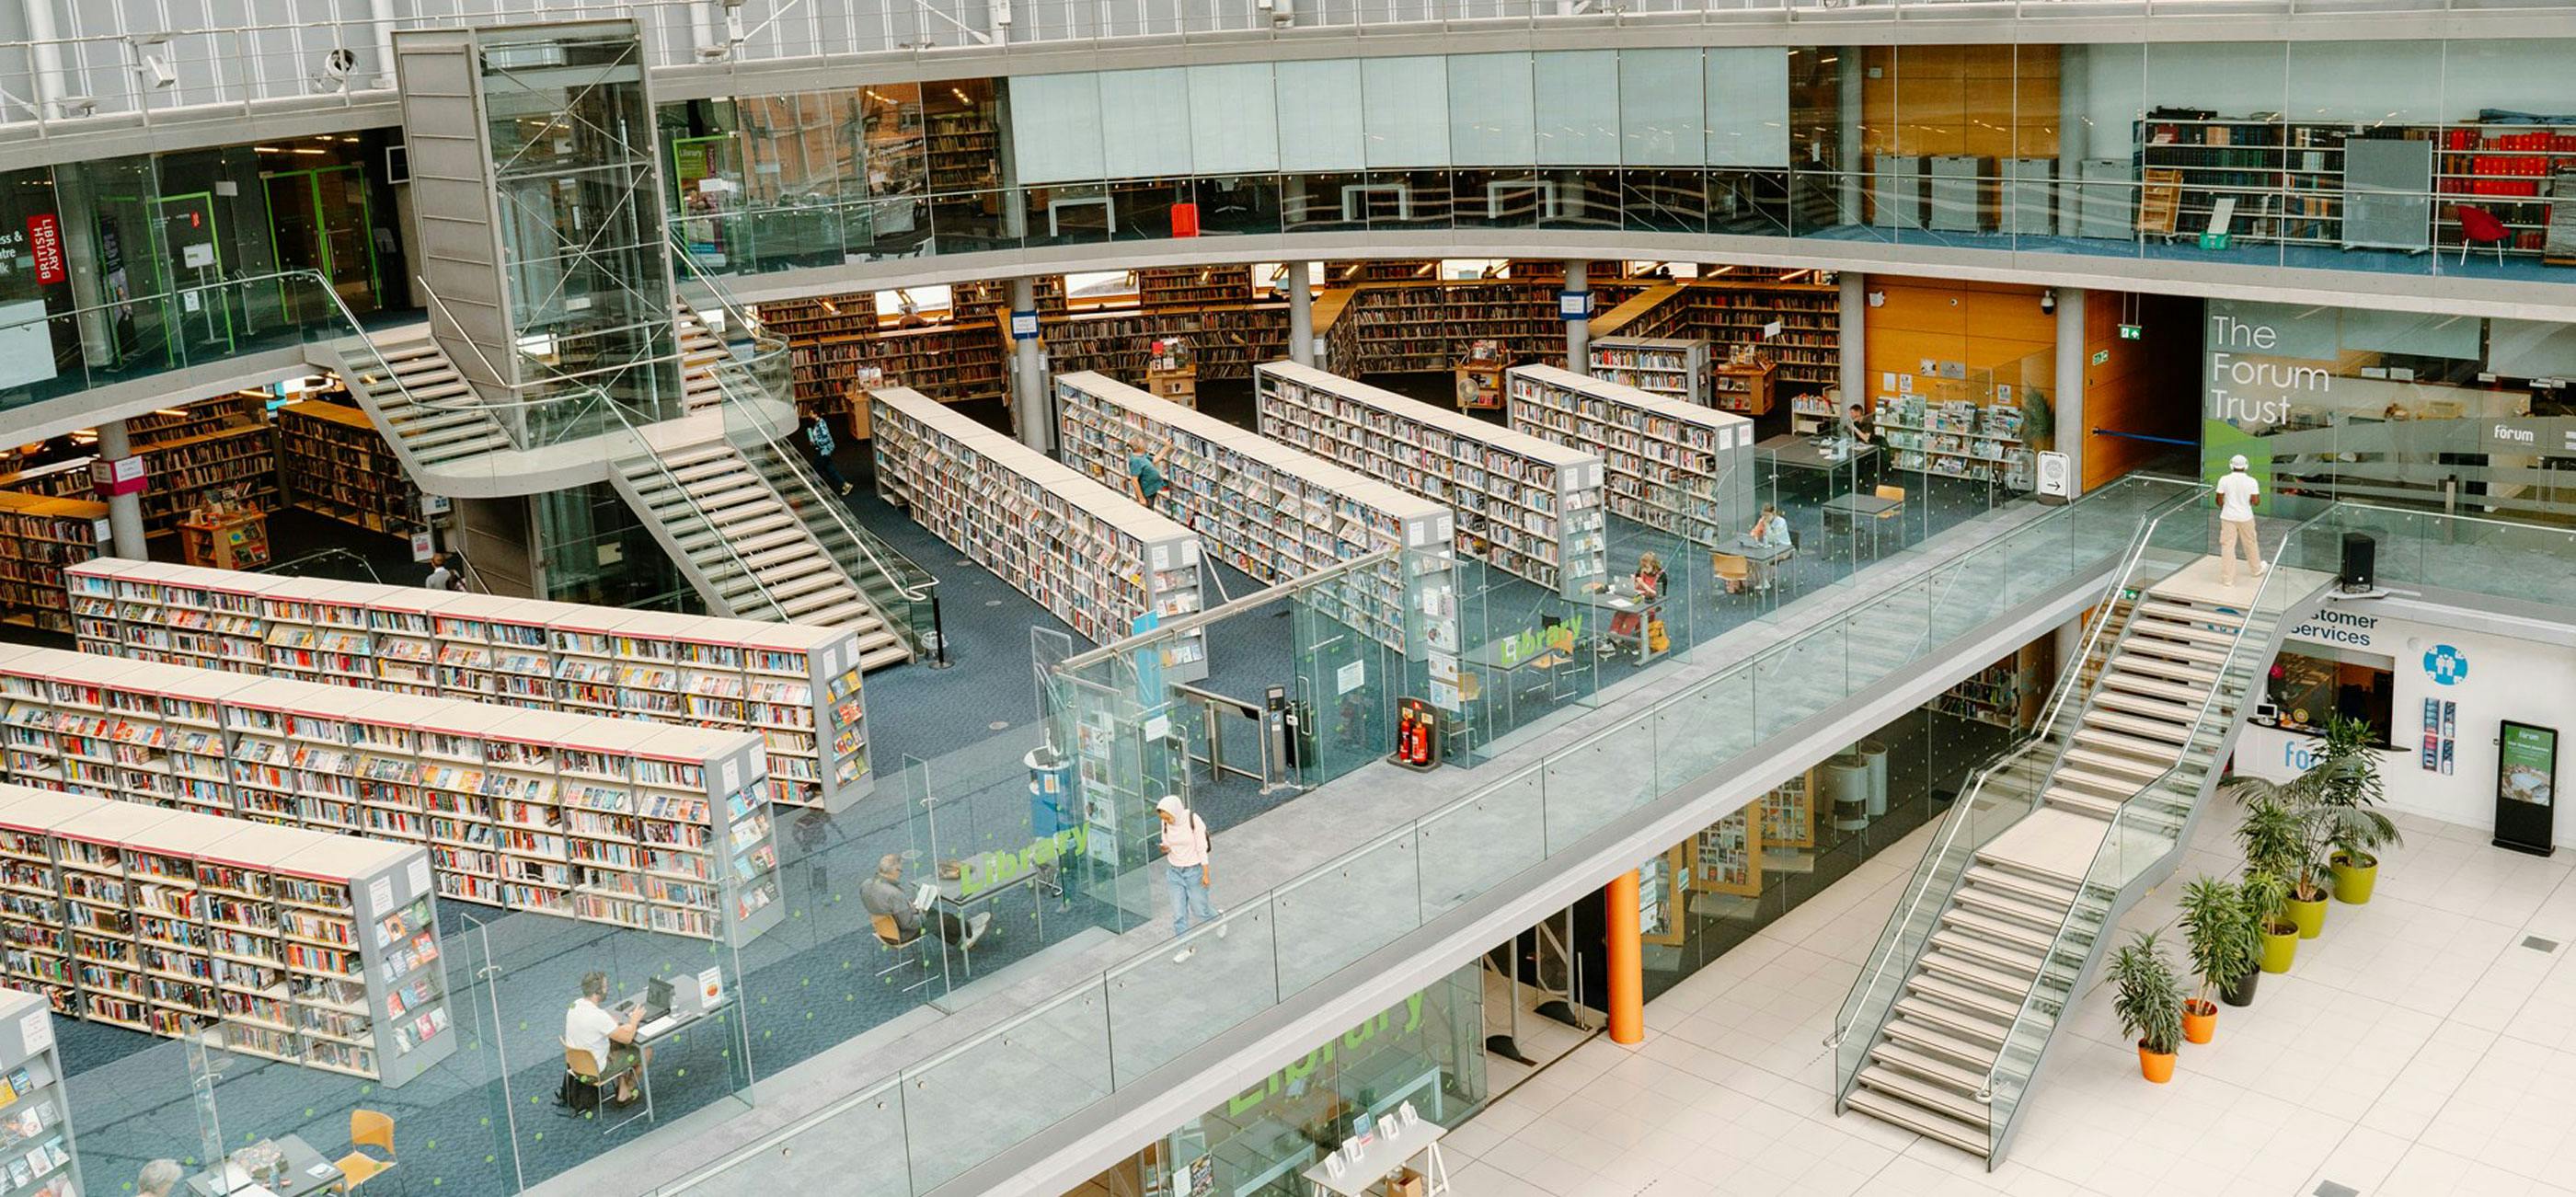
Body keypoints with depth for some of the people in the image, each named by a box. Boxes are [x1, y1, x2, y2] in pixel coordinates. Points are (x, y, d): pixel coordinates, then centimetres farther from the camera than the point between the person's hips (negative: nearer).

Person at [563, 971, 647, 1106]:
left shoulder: (576, 1004, -7)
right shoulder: (598, 1016, -33)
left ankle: (622, 1090, 31)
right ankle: (628, 1088, 33)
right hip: (596, 1070, -8)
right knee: (645, 1053, 8)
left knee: (618, 1042, 27)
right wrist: (634, 1020, -5)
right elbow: (627, 1038, -22)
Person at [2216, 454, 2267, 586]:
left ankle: (2227, 579, 1)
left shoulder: (2224, 480, -8)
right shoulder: (2251, 481, -9)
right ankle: (2257, 569, 41)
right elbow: (2255, 501, -9)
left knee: (2227, 546, 2)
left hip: (2228, 517, 0)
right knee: (2251, 543, 20)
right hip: (2245, 517, 1)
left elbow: (2219, 500, -4)